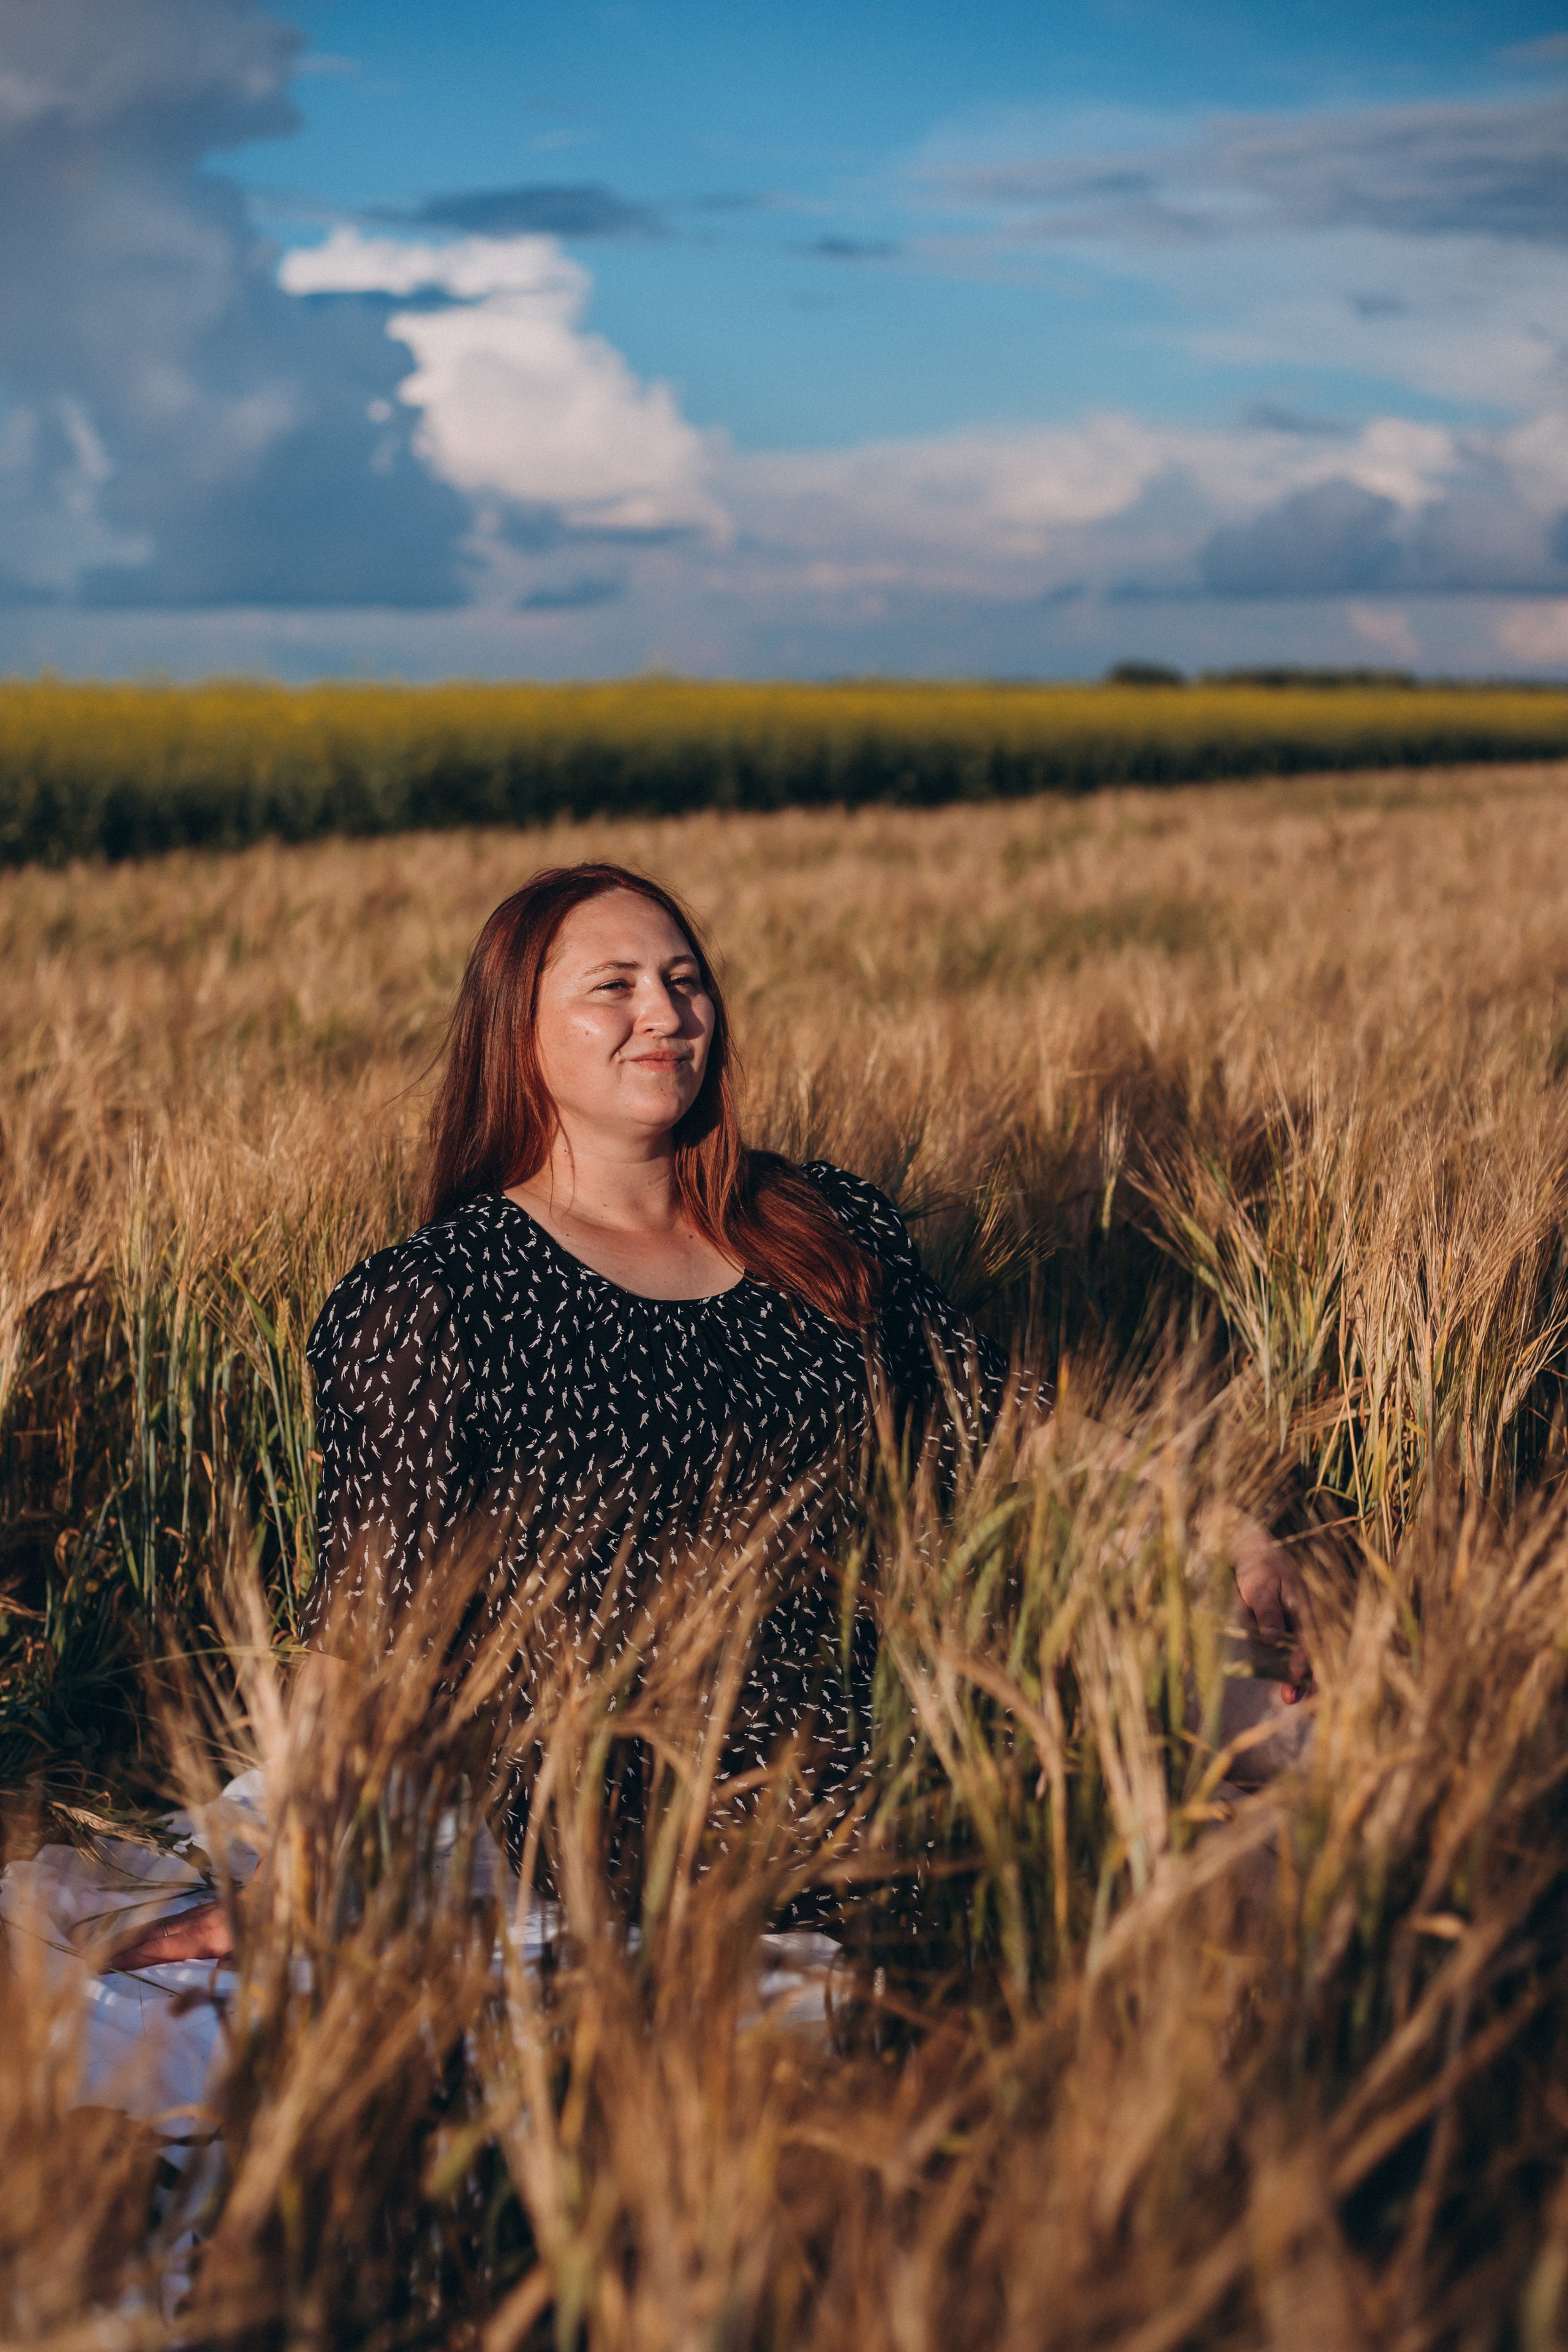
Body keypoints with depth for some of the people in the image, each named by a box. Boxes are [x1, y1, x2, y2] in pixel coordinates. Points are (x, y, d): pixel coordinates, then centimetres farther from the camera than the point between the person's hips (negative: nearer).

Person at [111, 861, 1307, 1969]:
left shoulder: (831, 1230, 14)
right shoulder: (427, 1303, -1)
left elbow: (1008, 1423, 17)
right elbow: (369, 1619, -5)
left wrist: (1226, 1533, 3)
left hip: (859, 1773, 6)